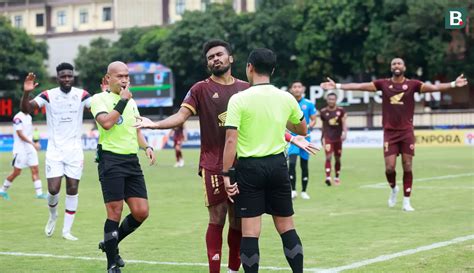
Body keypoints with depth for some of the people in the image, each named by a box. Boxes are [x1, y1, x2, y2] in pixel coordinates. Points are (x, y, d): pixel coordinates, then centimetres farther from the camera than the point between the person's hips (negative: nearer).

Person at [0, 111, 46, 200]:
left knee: (35, 170, 0)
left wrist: (34, 145, 15)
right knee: (16, 172, 0)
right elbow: (20, 134, -20)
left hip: (30, 149, 7)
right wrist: (33, 144, -23)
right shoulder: (18, 118, -14)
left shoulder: (29, 117, 12)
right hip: (20, 150, -7)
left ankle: (39, 193, -1)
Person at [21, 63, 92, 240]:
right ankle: (53, 215, 25)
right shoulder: (48, 95, -6)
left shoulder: (81, 95, -2)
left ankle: (66, 230, 10)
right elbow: (26, 109, -15)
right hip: (54, 150, -1)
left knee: (72, 189, 0)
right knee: (53, 189, -8)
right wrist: (26, 93, -35)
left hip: (75, 150, 1)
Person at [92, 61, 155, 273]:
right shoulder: (99, 99, -2)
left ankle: (110, 243, 24)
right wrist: (122, 101, -13)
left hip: (132, 161, 7)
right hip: (111, 160, -7)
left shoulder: (131, 102, 18)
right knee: (115, 212, -7)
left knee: (141, 212, 0)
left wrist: (146, 147, 8)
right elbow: (106, 122, -20)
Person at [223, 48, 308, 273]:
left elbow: (231, 140, -14)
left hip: (250, 166, -3)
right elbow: (302, 130, 18)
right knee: (286, 226, 11)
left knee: (250, 231, -1)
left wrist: (227, 174, -10)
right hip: (278, 164, 3)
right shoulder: (286, 98, 2)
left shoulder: (239, 100, -9)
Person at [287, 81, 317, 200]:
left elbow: (313, 120, 5)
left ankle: (304, 191, 18)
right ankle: (293, 190, -9)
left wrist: (308, 127, -14)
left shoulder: (309, 104, 2)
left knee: (304, 165, 7)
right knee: (292, 163, -17)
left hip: (305, 138, 1)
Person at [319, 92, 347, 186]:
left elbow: (344, 123, -6)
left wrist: (345, 133, -22)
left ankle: (337, 178, 26)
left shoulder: (341, 110, -1)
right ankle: (328, 177, -24)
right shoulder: (323, 111, 2)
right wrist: (323, 136, 16)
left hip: (338, 137, 1)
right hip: (327, 138, -1)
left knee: (337, 158, 10)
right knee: (328, 157, -16)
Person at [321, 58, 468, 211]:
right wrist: (337, 86, -4)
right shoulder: (383, 84, 2)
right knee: (389, 167, -4)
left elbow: (434, 87, -9)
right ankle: (393, 189, 28)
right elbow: (359, 86, 1)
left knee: (407, 167, 0)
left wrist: (453, 84, -22)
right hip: (390, 132, 0)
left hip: (407, 131, 0)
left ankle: (406, 202, 9)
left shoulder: (412, 84, 0)